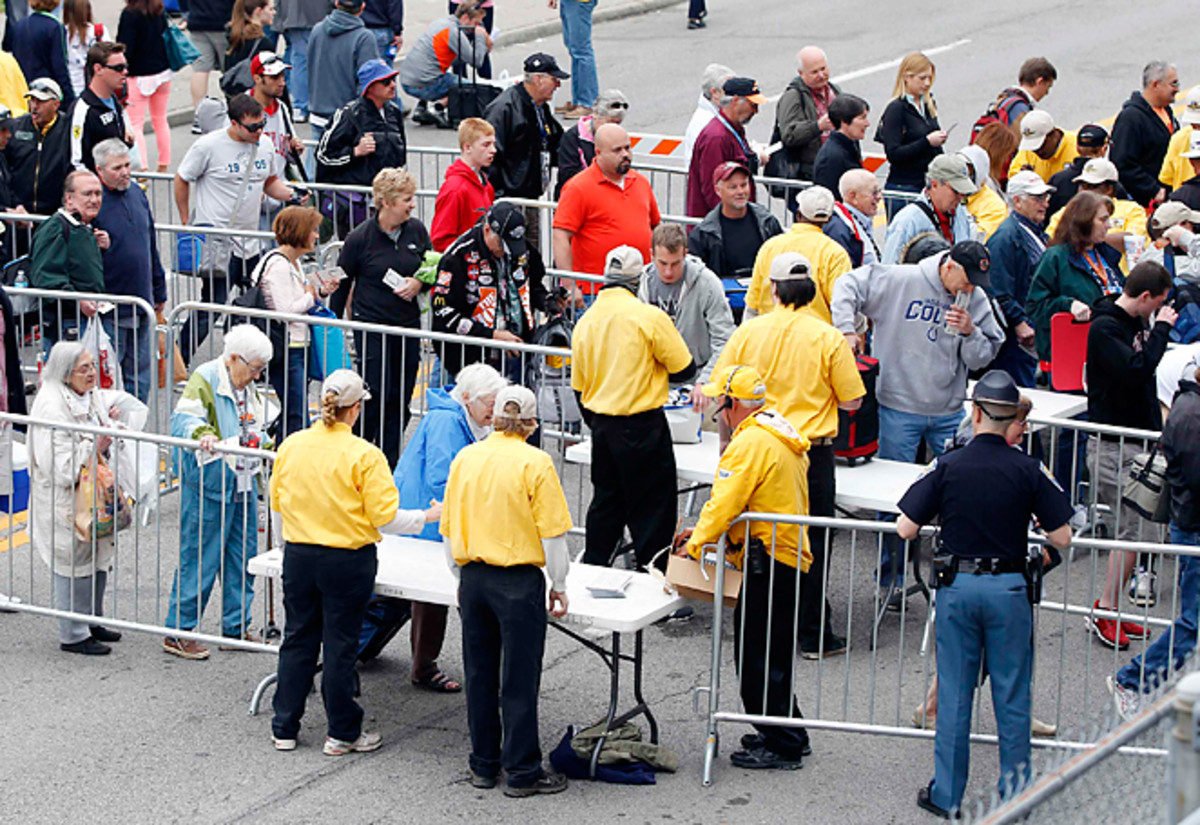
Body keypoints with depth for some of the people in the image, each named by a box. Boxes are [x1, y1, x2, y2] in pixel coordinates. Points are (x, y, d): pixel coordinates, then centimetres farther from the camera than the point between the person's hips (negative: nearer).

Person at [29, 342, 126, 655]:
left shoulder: (89, 397, 6)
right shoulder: (51, 407, -22)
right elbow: (60, 467, -25)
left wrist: (109, 426, -1)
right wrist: (95, 446, -24)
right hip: (65, 502, -9)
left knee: (99, 557, 17)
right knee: (73, 563, -1)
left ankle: (91, 621, 32)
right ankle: (73, 635, 10)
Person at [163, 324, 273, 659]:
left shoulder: (249, 388, 15)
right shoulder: (205, 380, -12)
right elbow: (182, 419, -24)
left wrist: (265, 443, 12)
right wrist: (201, 433, -43)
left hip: (242, 483, 9)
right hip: (208, 484, -9)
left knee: (243, 554, 13)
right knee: (200, 557, -5)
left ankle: (236, 626, 25)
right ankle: (177, 632, 3)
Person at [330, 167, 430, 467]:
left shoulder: (417, 231, 2)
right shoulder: (360, 238, -10)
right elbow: (342, 284, 0)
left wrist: (419, 283, -7)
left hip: (408, 325, 4)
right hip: (371, 327, -4)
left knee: (401, 399, 6)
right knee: (377, 396, -8)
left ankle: (390, 464, 16)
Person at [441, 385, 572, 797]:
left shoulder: (464, 458, 3)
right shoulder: (535, 463, -11)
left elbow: (449, 529, 9)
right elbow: (552, 533, -10)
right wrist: (559, 586, 1)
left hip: (473, 577, 5)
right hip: (519, 580, -5)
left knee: (479, 674, 13)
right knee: (519, 679, 2)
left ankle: (484, 765, 21)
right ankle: (522, 772, 7)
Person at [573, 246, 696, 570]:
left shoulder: (585, 322, 4)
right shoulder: (649, 316, -15)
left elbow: (580, 387, 12)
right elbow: (685, 369, -9)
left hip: (601, 424, 6)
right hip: (642, 425, -6)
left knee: (606, 501, 17)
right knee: (652, 506, 2)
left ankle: (593, 567, 22)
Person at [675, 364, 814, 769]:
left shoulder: (751, 443, -17)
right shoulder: (779, 436, 16)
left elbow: (726, 502, -20)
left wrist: (697, 543, -6)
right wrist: (707, 530, 19)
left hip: (768, 561, -10)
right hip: (789, 556, 10)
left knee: (757, 657, -4)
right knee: (772, 655, 18)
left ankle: (782, 745, 0)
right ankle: (787, 733, 26)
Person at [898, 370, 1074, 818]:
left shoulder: (947, 466, -7)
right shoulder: (1029, 470, -7)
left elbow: (905, 529, -6)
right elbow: (1061, 537, -6)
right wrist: (1041, 498, 13)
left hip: (958, 584, 0)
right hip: (1010, 588, 0)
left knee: (954, 693, 9)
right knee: (1012, 697, 9)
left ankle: (947, 794, 14)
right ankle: (1015, 792, 15)